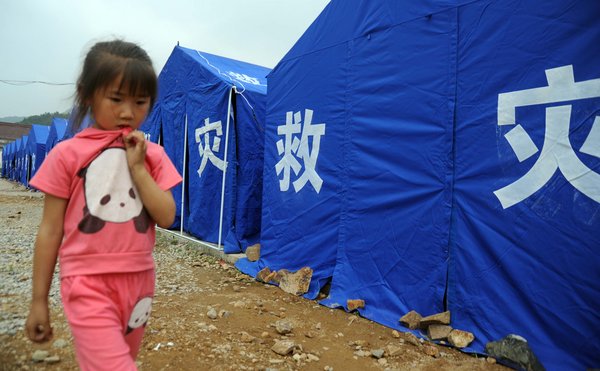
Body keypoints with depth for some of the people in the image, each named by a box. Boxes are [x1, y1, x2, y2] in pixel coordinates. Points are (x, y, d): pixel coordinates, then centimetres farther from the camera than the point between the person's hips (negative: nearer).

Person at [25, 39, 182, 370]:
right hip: (89, 283, -4)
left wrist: (137, 167, -13)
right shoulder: (67, 154, -6)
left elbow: (166, 217, -6)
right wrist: (39, 300, 1)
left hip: (138, 280, 4)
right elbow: (50, 230, -2)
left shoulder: (151, 155, 3)